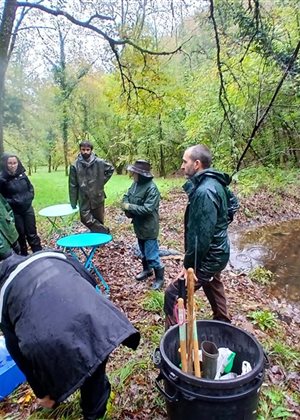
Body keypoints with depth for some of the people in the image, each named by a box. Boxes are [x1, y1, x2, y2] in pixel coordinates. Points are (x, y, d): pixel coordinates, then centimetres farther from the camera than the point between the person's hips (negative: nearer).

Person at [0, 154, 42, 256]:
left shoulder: (22, 175, 0)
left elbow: (30, 188, 14)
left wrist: (29, 198, 1)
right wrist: (12, 202, -18)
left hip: (28, 209, 3)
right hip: (14, 212, -3)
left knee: (32, 233, 10)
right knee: (20, 235, 10)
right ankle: (24, 256, 26)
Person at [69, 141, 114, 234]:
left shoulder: (99, 162, -6)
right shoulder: (75, 165, -6)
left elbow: (111, 169, 12)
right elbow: (72, 185, -2)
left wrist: (102, 181, 2)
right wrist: (73, 203, 0)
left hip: (98, 197, 0)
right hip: (84, 199, 0)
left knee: (99, 221, 8)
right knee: (85, 219, -8)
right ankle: (104, 231, 7)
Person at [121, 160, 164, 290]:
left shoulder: (151, 188, -24)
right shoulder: (136, 183, 1)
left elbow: (147, 209, -29)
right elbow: (127, 196, 10)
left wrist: (129, 207, -22)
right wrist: (125, 205, -12)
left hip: (148, 228, -8)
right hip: (139, 225, 8)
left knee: (151, 255, 1)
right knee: (143, 251, 25)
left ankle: (159, 277, 20)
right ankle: (147, 270, 45)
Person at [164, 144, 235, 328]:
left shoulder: (204, 191, -27)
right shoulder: (216, 183, 2)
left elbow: (201, 235, -28)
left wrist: (189, 266, -20)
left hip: (208, 257, -10)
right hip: (217, 251, 10)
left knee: (173, 295, -4)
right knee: (213, 287, 29)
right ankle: (223, 323, 51)